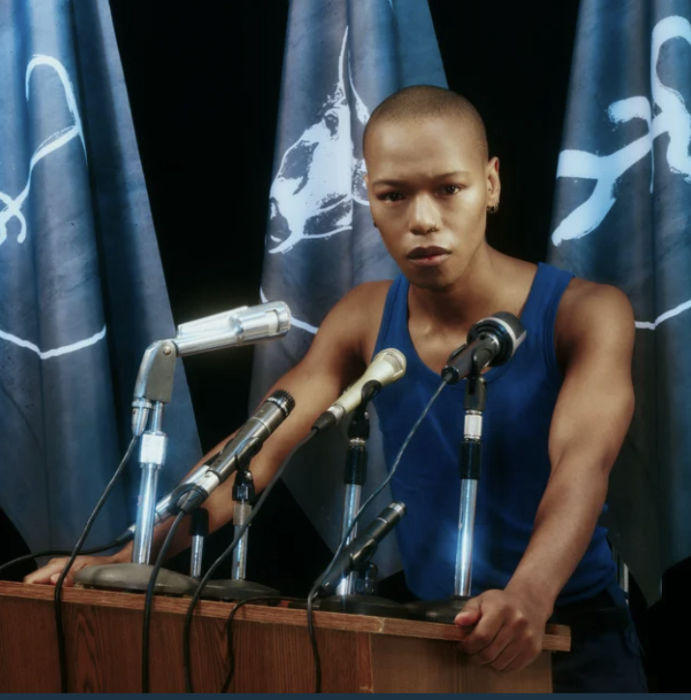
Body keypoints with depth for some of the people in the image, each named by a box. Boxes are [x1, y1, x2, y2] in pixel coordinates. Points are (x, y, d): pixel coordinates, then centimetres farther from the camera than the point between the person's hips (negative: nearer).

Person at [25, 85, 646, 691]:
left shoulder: (583, 314, -10)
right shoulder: (365, 321, 2)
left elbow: (583, 464, -27)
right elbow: (258, 449, -4)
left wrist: (531, 594, -47)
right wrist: (128, 560, -19)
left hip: (571, 630, -3)